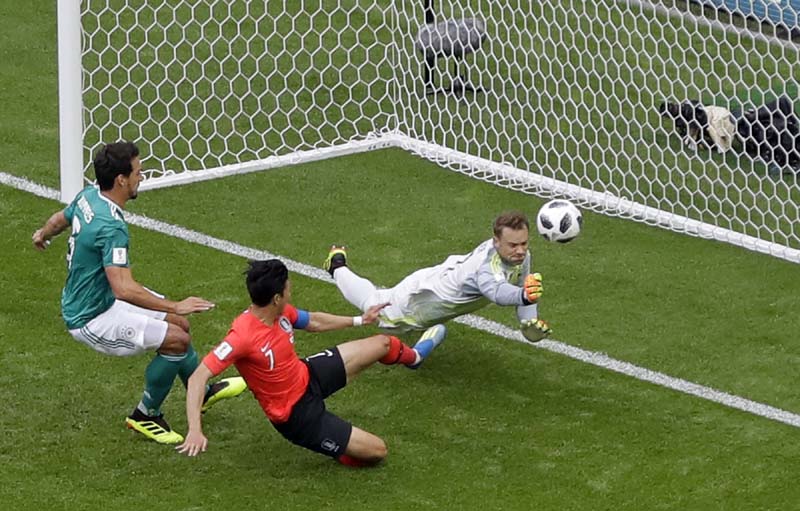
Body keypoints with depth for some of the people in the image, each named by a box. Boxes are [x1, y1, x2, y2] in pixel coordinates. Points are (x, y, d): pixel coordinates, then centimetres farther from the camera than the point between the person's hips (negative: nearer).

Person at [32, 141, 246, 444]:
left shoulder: (88, 195, -3)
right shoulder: (111, 227, -33)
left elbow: (59, 219, 20)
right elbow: (124, 288, -41)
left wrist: (42, 235, 43)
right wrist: (175, 307, -39)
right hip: (91, 321, -10)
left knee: (179, 325, 18)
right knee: (176, 339, -14)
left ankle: (203, 392, 41)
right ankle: (146, 415, 6)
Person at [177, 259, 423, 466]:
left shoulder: (282, 312, -11)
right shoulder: (242, 336, -36)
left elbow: (314, 321, 12)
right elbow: (198, 378, -38)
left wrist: (359, 320, 23)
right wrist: (195, 431, -49)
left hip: (308, 377, 8)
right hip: (297, 415, -8)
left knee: (382, 344, 16)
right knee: (376, 451, -13)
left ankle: (412, 356, 53)